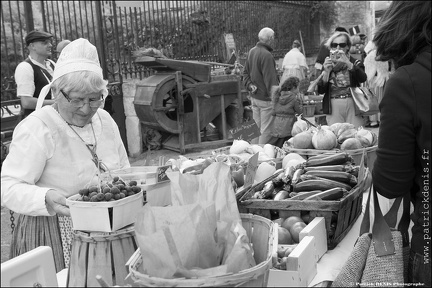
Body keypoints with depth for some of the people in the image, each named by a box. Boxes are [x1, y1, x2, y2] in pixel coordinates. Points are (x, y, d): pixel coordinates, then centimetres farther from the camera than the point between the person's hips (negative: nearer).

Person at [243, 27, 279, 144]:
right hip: (266, 98, -9)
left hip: (254, 97, 9)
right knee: (266, 130, -2)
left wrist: (250, 85, 5)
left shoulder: (252, 51, 9)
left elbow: (245, 72, 16)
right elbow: (270, 80, -20)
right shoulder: (266, 55, -19)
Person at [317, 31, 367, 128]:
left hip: (353, 106, -1)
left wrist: (348, 63, -26)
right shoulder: (327, 65, 10)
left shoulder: (355, 63, 8)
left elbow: (363, 78, -14)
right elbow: (320, 91, 1)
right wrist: (326, 72, -13)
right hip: (333, 108, 1)